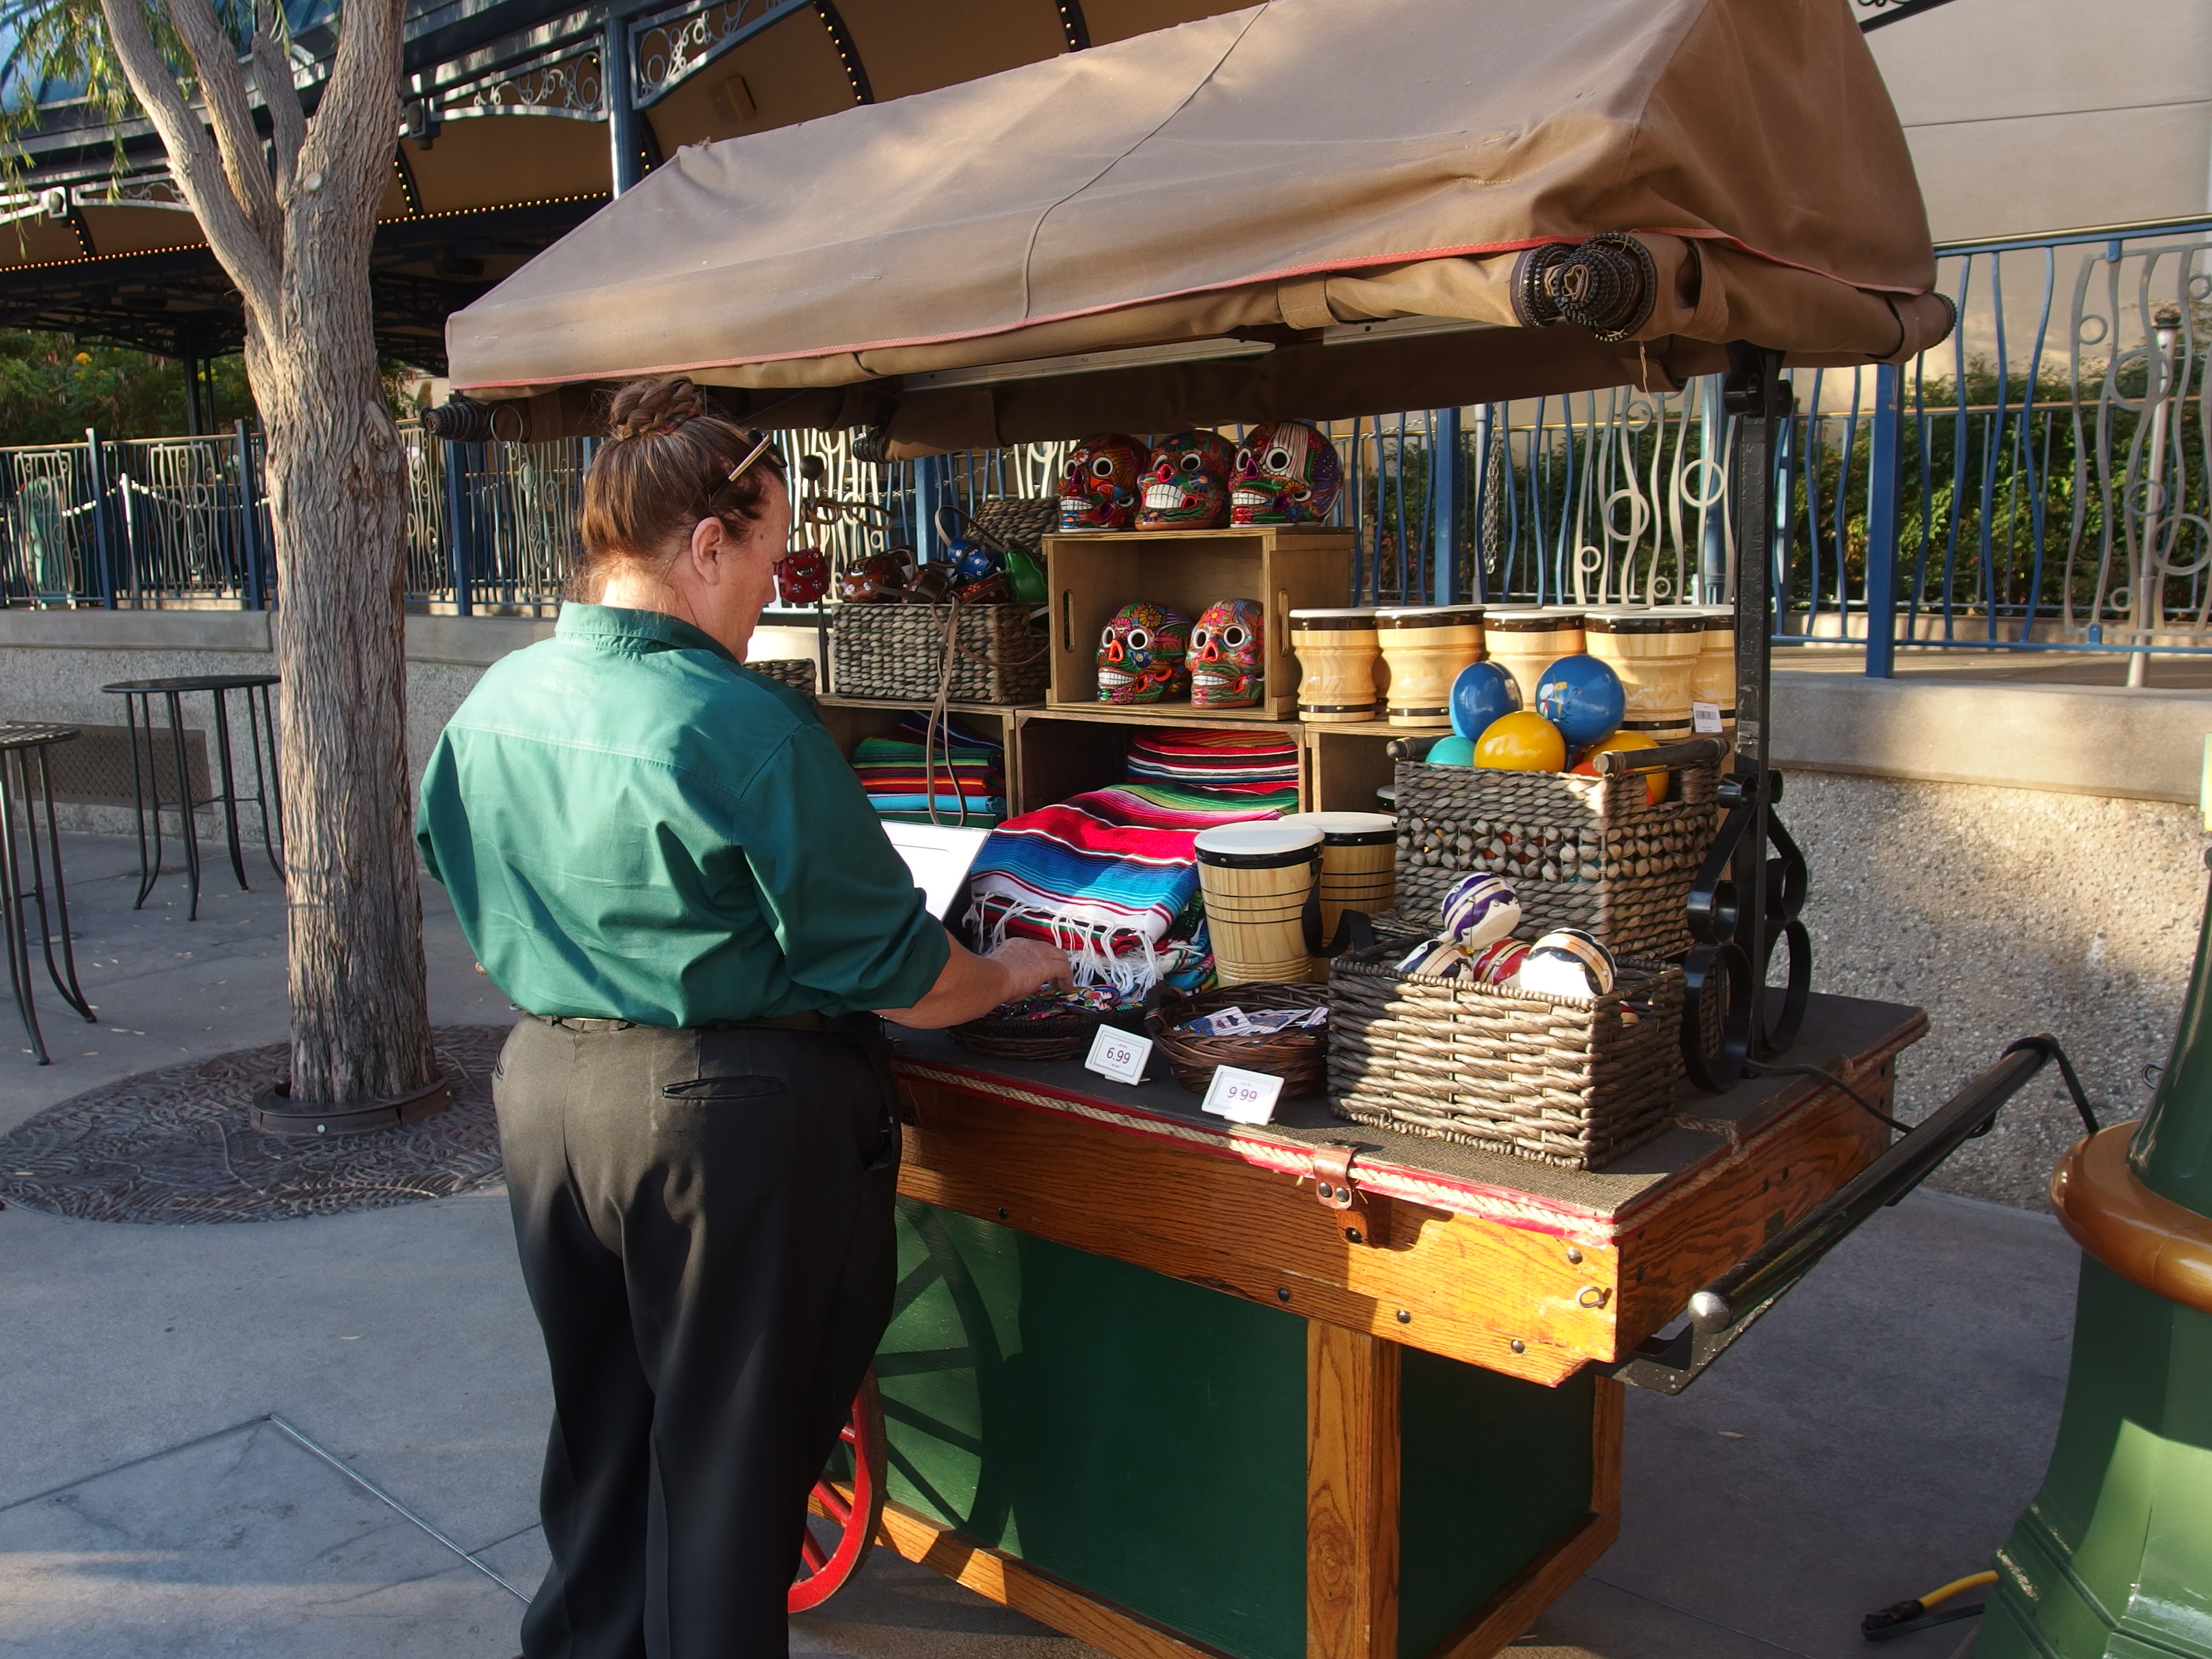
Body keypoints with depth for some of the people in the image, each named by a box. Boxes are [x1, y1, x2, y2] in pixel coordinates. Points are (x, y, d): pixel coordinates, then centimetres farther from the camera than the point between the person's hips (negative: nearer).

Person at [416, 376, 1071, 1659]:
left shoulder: (494, 707, 0)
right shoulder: (745, 725, -21)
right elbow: (890, 965, -16)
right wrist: (1010, 975, 1)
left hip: (548, 1085, 7)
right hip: (728, 1117, -7)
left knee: (601, 1420, 24)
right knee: (730, 1445, 11)